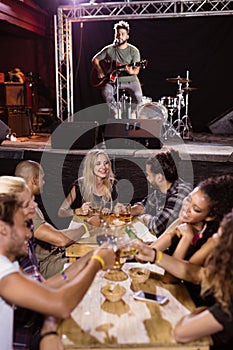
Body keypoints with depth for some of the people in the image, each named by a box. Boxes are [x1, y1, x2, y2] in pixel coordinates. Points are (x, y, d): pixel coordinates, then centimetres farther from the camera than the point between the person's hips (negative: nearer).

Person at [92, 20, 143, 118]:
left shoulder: (133, 51, 1)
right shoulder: (109, 49, 6)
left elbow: (136, 70, -7)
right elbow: (95, 59, 12)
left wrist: (131, 71, -31)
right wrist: (99, 70, -6)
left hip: (129, 80, -1)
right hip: (112, 79, 1)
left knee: (138, 95, -29)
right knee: (106, 93, -31)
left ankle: (133, 112, 3)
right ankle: (116, 111, -4)